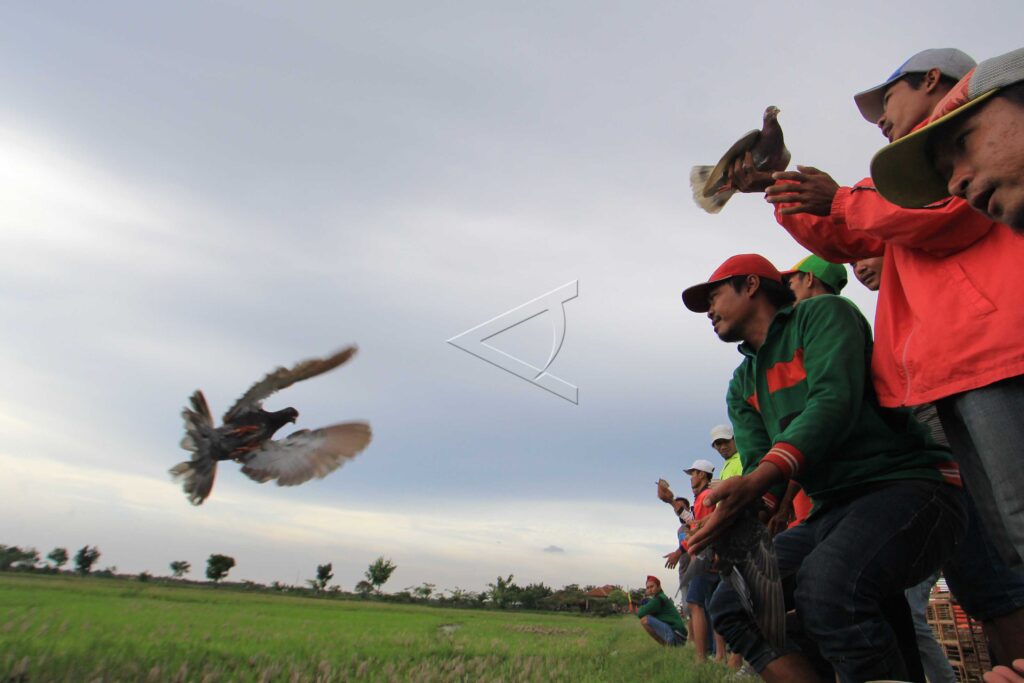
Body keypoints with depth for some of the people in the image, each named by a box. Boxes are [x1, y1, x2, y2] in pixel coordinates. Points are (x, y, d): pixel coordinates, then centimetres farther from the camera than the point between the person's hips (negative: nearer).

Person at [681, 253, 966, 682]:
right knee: (730, 606, -5)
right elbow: (759, 462, 5)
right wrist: (737, 515, -19)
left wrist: (756, 481, -33)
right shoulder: (741, 387, 18)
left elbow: (834, 401, -20)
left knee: (825, 587, -36)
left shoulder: (823, 313, -2)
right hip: (831, 511, 8)